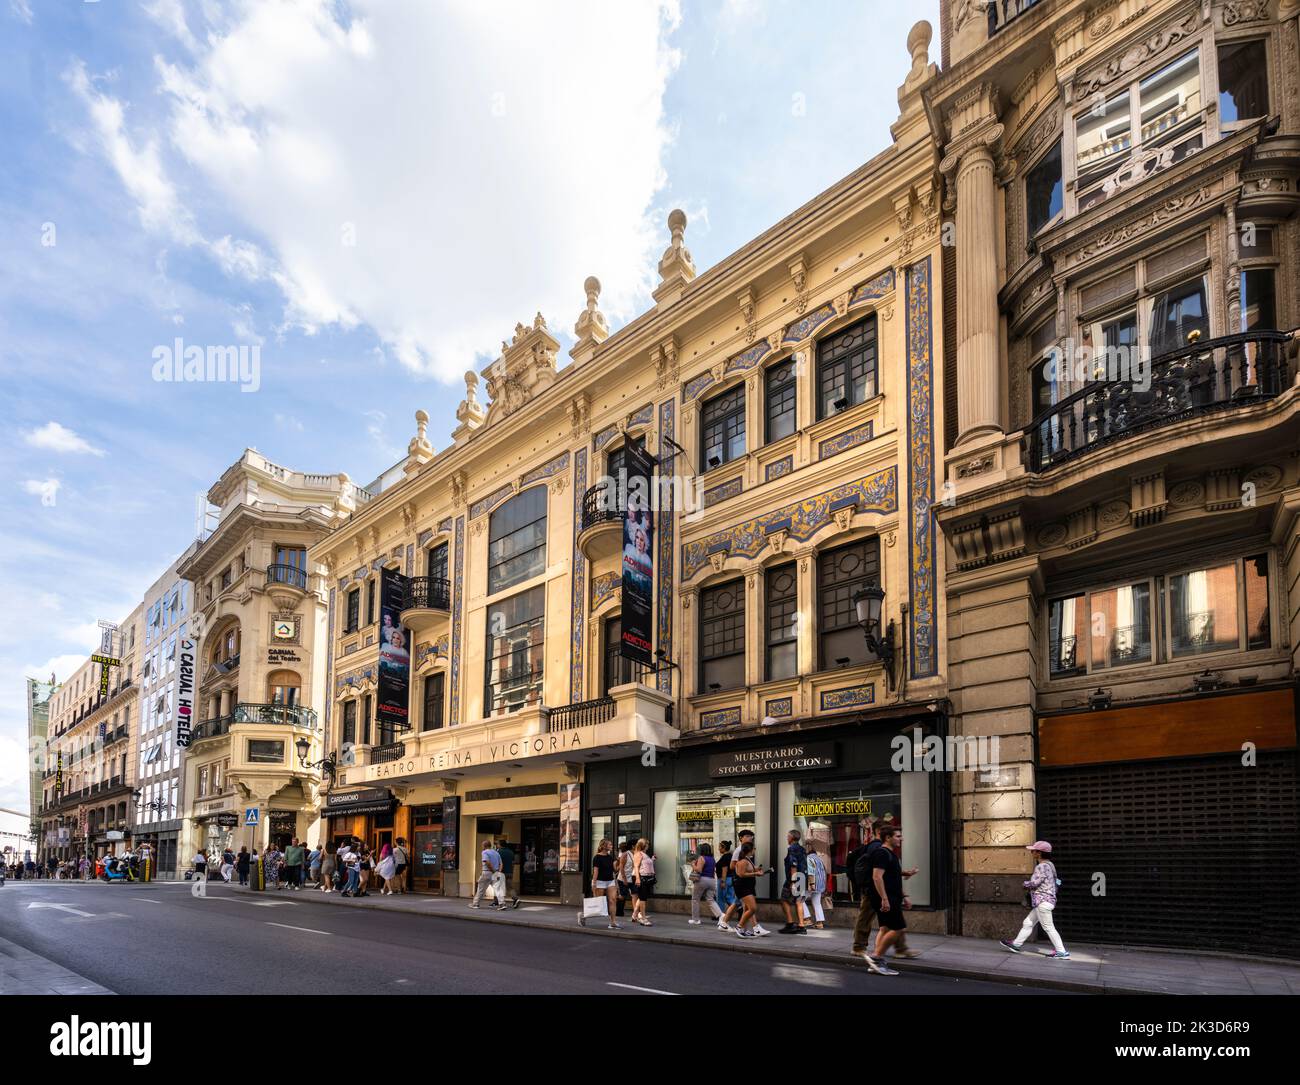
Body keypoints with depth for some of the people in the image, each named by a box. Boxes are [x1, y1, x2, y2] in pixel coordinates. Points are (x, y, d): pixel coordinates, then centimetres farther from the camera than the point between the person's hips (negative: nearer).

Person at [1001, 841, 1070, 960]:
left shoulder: (1041, 867, -16)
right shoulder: (1049, 865, 14)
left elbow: (1034, 882, -24)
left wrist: (1025, 884, -3)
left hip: (1043, 901, -10)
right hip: (1042, 902, 10)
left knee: (1048, 927, -6)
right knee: (1028, 923, 16)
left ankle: (1062, 952, -4)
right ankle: (1016, 944, 23)